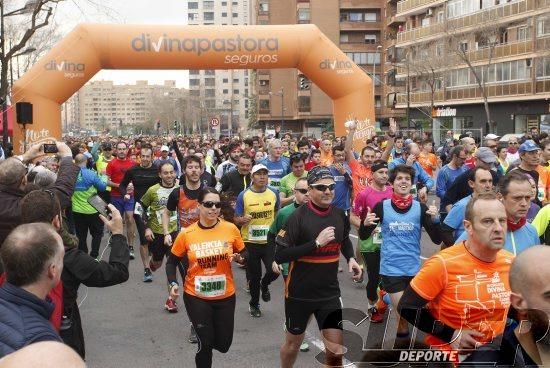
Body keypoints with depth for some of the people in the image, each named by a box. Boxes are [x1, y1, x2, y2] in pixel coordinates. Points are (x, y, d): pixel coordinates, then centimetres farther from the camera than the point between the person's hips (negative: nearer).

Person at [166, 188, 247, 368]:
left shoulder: (231, 229, -9)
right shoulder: (186, 234, -10)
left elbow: (244, 255, 6)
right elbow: (172, 262, 3)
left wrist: (238, 258, -16)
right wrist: (173, 283, -13)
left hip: (226, 296, 2)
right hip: (196, 297, -2)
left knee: (223, 344, 11)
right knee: (205, 344, 1)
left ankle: (206, 332, 46)